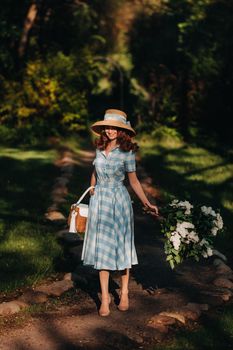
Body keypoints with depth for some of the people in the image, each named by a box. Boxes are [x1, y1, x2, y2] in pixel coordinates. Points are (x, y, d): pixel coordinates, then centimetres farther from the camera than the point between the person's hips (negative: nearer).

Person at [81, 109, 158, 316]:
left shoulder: (127, 152, -8)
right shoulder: (100, 148, 4)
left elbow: (133, 181, -2)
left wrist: (147, 203, -8)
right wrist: (92, 190, 20)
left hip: (119, 201, -3)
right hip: (99, 200, 4)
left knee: (121, 246, 7)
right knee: (101, 248, 2)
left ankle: (124, 292, 22)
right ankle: (105, 297, 8)